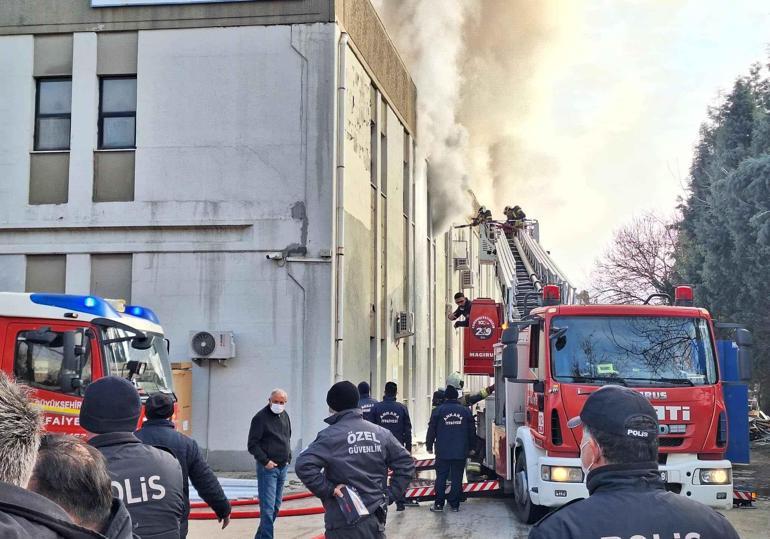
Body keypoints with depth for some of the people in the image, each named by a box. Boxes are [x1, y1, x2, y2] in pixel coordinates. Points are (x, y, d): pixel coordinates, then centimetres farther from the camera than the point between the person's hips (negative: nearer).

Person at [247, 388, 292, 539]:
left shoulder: (285, 416, 11)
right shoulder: (261, 418, -10)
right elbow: (252, 445, -11)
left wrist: (288, 457, 11)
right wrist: (265, 461, -16)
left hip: (283, 467, 7)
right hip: (267, 468, -7)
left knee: (275, 506, 13)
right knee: (267, 507, -11)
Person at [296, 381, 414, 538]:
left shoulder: (330, 435, -11)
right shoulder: (381, 433, 6)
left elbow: (304, 466, -23)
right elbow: (406, 463, 10)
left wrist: (328, 489, -13)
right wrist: (390, 495, 9)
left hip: (345, 525, -5)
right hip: (376, 519, 5)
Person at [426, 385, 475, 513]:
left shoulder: (438, 411, -4)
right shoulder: (465, 411, 4)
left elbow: (431, 430, -1)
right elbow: (472, 431, 10)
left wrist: (429, 446, 11)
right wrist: (471, 447, 20)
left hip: (443, 453, -1)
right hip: (461, 452, 2)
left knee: (441, 477, 4)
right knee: (457, 478, 5)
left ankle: (439, 504, 5)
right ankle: (454, 504, 6)